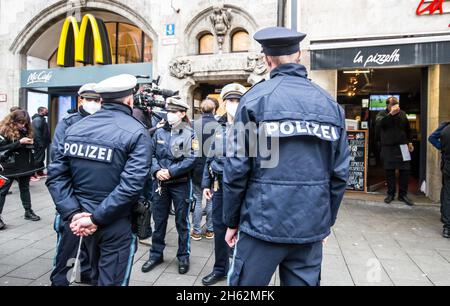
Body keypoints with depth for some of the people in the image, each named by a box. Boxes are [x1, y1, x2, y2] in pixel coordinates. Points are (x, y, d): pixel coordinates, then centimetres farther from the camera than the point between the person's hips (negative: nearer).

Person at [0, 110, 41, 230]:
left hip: (24, 165, 6)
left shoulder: (26, 130, 7)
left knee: (25, 188, 16)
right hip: (10, 166, -6)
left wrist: (30, 143, -6)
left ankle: (28, 212, 26)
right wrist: (19, 142, -24)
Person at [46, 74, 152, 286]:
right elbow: (131, 184, -25)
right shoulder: (136, 132, -14)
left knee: (98, 275, 27)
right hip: (116, 224, -6)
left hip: (83, 220, 6)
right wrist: (97, 218, -18)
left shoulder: (75, 128, 3)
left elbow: (56, 174, -3)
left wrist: (73, 213, -8)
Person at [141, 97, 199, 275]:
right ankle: (156, 254, 32)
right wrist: (156, 171, -14)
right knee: (159, 221, 15)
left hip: (181, 184, -4)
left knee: (182, 222, 9)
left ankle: (183, 257, 25)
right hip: (160, 183, 4)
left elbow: (192, 159, -15)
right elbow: (151, 155, 4)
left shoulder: (190, 134, -6)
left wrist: (170, 171, -20)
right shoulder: (159, 132, 6)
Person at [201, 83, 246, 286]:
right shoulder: (218, 128, 9)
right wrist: (206, 183, 10)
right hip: (219, 185, 5)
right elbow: (210, 158, 13)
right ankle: (220, 268, 33)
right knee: (219, 226, 15)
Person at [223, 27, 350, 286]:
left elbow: (238, 168, -10)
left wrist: (232, 220, 2)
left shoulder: (256, 98, -7)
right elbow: (340, 172, 4)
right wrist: (327, 220, 16)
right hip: (312, 226, 4)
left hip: (262, 222, -3)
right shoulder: (330, 104, 4)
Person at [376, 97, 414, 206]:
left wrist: (409, 142, 15)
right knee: (389, 171, 4)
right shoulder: (382, 114, 0)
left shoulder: (402, 114, 8)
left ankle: (403, 194, 12)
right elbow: (379, 123, -23)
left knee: (405, 170, -1)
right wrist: (391, 114, -27)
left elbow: (408, 129, 18)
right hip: (388, 147, -2)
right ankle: (391, 194, 16)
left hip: (402, 146, 2)